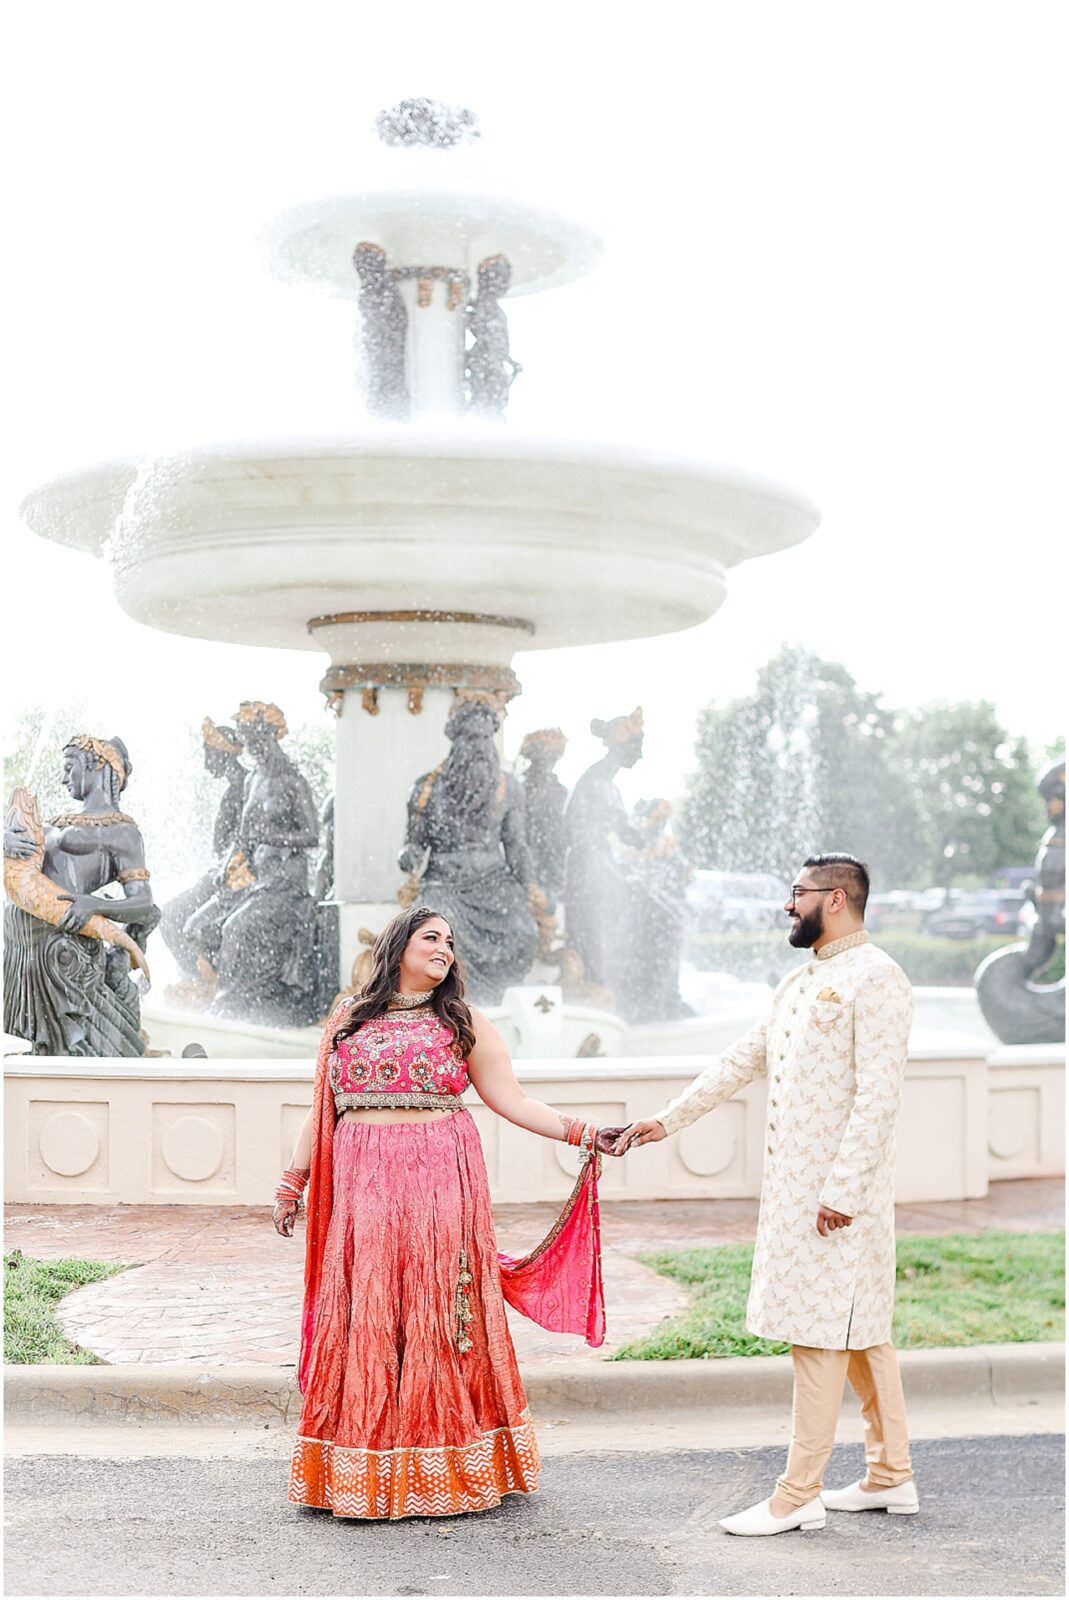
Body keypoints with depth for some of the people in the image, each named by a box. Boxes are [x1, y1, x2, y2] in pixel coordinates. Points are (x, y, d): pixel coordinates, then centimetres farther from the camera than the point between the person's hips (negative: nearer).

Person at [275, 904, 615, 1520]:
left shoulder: (465, 1023, 10)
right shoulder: (349, 1018, 14)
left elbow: (512, 1100, 3)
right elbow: (323, 1108, 16)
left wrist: (581, 1132, -8)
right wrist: (293, 1181, 12)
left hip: (442, 1187, -1)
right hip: (363, 1189, 1)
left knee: (439, 1318, -2)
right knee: (365, 1322, 0)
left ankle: (441, 1469, 6)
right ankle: (365, 1471, 7)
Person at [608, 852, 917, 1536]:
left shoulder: (876, 979, -12)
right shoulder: (800, 982, 17)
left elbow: (878, 1095, -19)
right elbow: (741, 1061, 22)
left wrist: (843, 1190, -22)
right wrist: (668, 1121, 20)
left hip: (840, 1190, -9)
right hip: (793, 1184, 9)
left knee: (821, 1332, -6)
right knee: (861, 1330, 14)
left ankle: (799, 1496, -1)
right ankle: (892, 1475, 22)